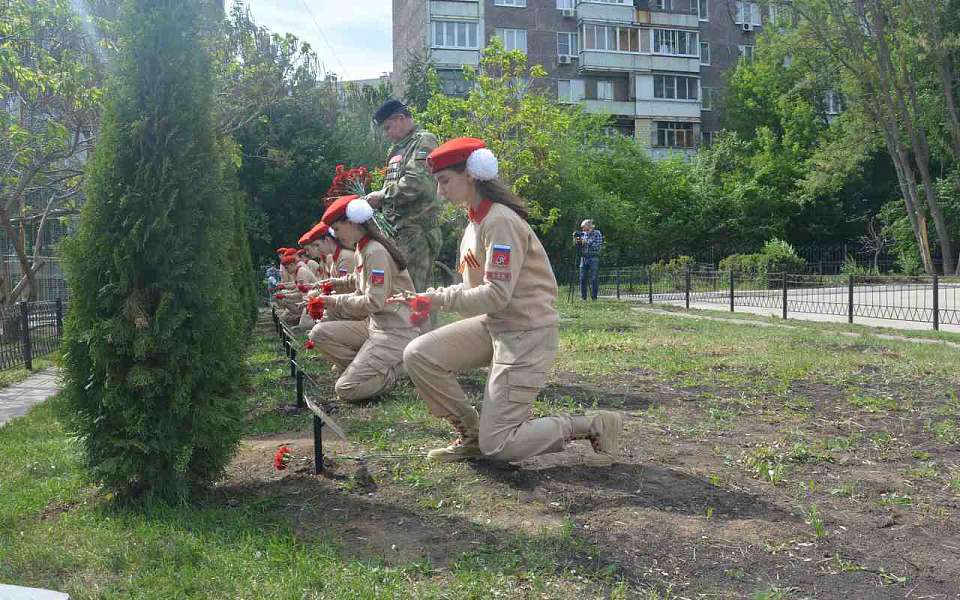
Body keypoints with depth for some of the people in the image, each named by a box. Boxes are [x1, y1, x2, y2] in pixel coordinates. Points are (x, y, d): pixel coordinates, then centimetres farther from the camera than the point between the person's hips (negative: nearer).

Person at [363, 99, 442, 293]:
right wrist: (376, 201, 7)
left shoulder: (423, 141, -5)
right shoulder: (398, 148, 22)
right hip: (399, 228, 9)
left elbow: (415, 183, -19)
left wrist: (382, 196, -10)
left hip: (417, 227, -9)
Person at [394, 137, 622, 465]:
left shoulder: (501, 221, -19)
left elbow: (496, 296, -24)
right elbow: (476, 286, 12)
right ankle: (471, 434, 10)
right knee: (418, 355, -4)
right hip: (494, 324, 9)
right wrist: (430, 298, -3)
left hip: (527, 331, -9)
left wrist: (437, 298, -17)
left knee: (497, 446, -8)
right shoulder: (476, 220, 10)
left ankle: (595, 426, 4)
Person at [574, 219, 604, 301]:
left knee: (594, 279, -3)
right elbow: (578, 248, 12)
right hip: (583, 258, 4)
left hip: (594, 258, -4)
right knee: (582, 278, 3)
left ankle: (594, 297, 2)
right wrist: (576, 241, -9)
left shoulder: (597, 234, -2)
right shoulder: (582, 234, 9)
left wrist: (586, 242, -17)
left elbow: (599, 247, -12)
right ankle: (583, 297, 9)